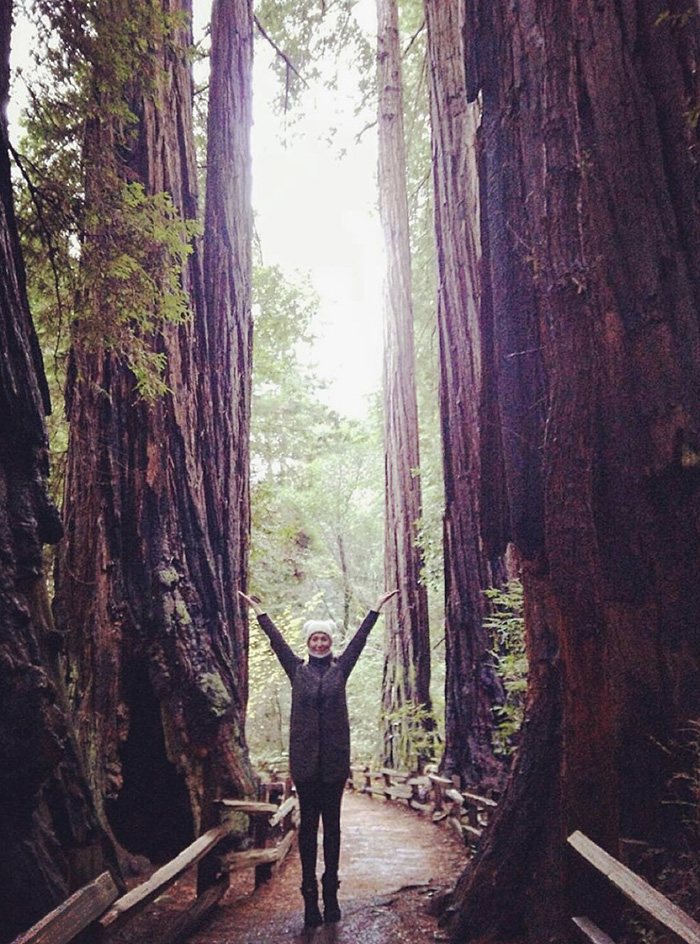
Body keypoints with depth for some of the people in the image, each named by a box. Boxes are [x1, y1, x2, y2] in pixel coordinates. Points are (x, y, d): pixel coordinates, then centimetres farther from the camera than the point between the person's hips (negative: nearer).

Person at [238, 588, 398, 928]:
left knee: (332, 824, 8)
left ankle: (330, 893, 17)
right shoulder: (298, 670, 5)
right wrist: (258, 610, 6)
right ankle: (310, 896, 12)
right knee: (308, 824, 5)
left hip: (334, 759, 0)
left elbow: (360, 638, 5)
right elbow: (276, 640, 5)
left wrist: (377, 607, 4)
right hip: (304, 758, 0)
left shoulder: (340, 668, 6)